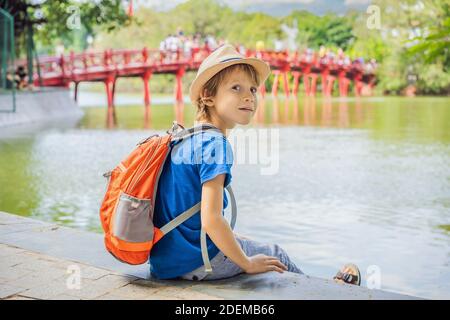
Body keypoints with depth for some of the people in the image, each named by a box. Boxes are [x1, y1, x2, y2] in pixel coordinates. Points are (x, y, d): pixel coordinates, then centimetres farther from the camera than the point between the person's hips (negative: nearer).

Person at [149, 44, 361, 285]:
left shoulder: (184, 139, 7)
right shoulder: (215, 143, -21)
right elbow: (210, 220, -28)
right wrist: (247, 263, -12)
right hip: (198, 263, -8)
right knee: (275, 254, 15)